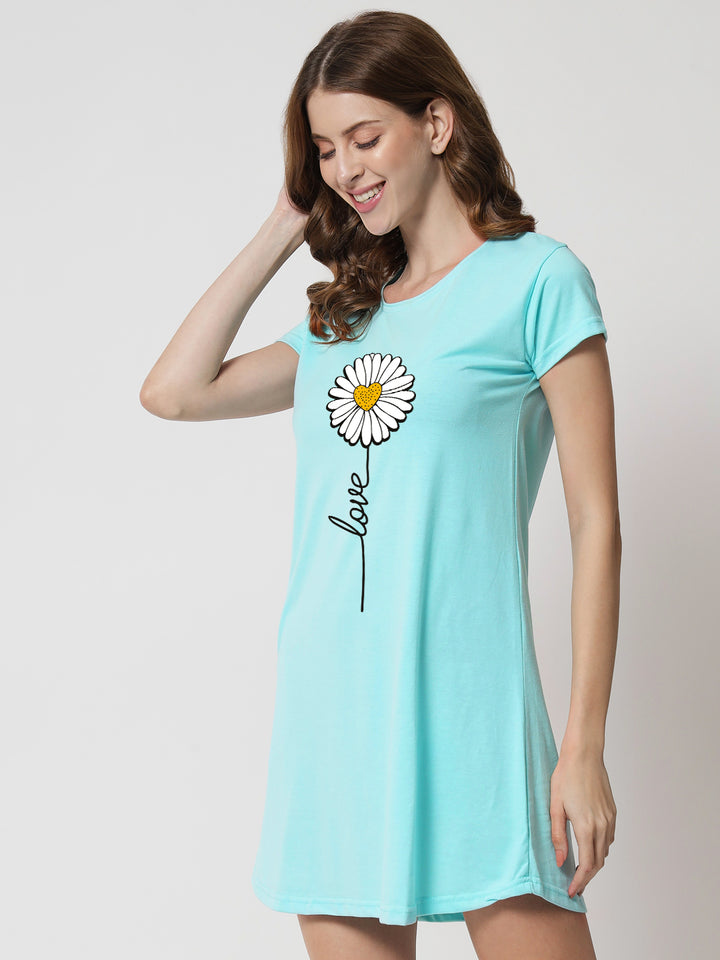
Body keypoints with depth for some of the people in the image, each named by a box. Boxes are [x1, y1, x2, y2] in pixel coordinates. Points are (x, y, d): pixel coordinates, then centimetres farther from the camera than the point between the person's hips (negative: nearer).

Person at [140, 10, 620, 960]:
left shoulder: (536, 279, -1)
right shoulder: (347, 311, 16)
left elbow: (597, 525, -5)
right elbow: (174, 391, 12)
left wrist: (585, 746, -9)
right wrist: (281, 231, 13)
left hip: (464, 704, -5)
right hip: (330, 707, 6)